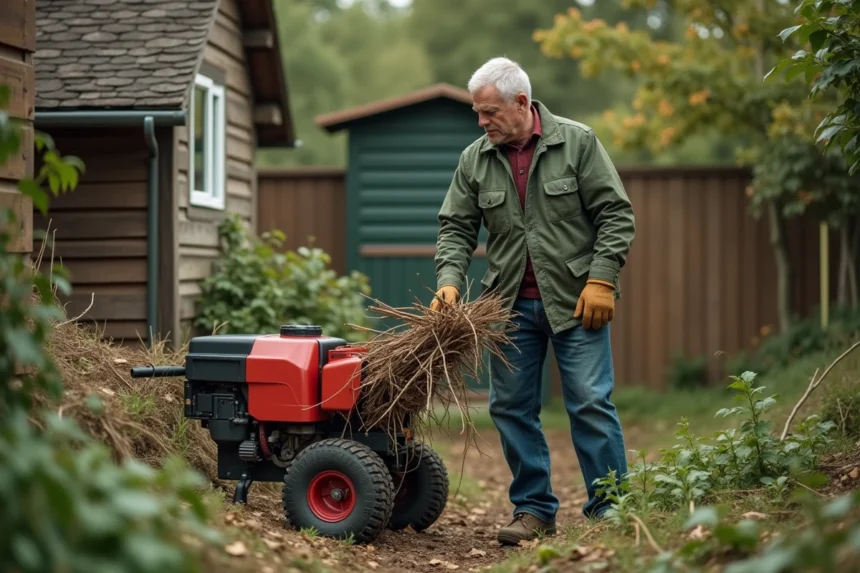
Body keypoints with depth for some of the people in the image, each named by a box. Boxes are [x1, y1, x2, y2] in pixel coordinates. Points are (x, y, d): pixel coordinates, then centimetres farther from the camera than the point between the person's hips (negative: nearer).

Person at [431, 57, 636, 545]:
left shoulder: (577, 142, -5)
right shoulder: (475, 160, 5)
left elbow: (615, 214, -5)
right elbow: (457, 229, 8)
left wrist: (601, 280, -12)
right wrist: (450, 279, -9)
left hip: (575, 300, -4)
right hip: (511, 304, 4)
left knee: (591, 403, -5)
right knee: (512, 407, 6)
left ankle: (610, 510, 4)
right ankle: (535, 509, 17)